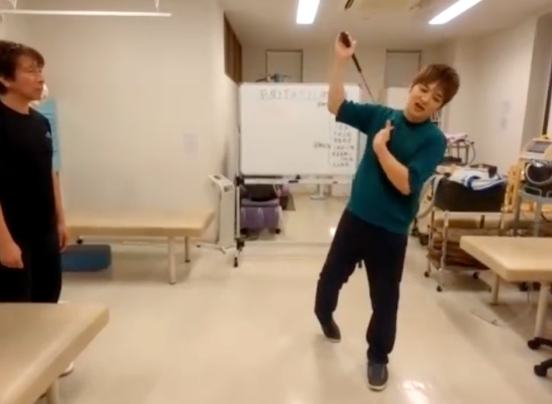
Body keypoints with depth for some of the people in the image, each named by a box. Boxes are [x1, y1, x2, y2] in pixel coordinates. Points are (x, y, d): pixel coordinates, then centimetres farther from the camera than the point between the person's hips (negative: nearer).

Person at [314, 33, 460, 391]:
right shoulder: (381, 115, 0)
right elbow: (337, 107, -1)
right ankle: (324, 314, 52)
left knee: (385, 298, 11)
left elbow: (406, 184, -20)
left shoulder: (434, 140, -11)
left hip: (391, 230, -3)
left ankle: (378, 356, 35)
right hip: (355, 217, 4)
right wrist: (342, 61, -9)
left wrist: (380, 147, -19)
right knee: (331, 275, 20)